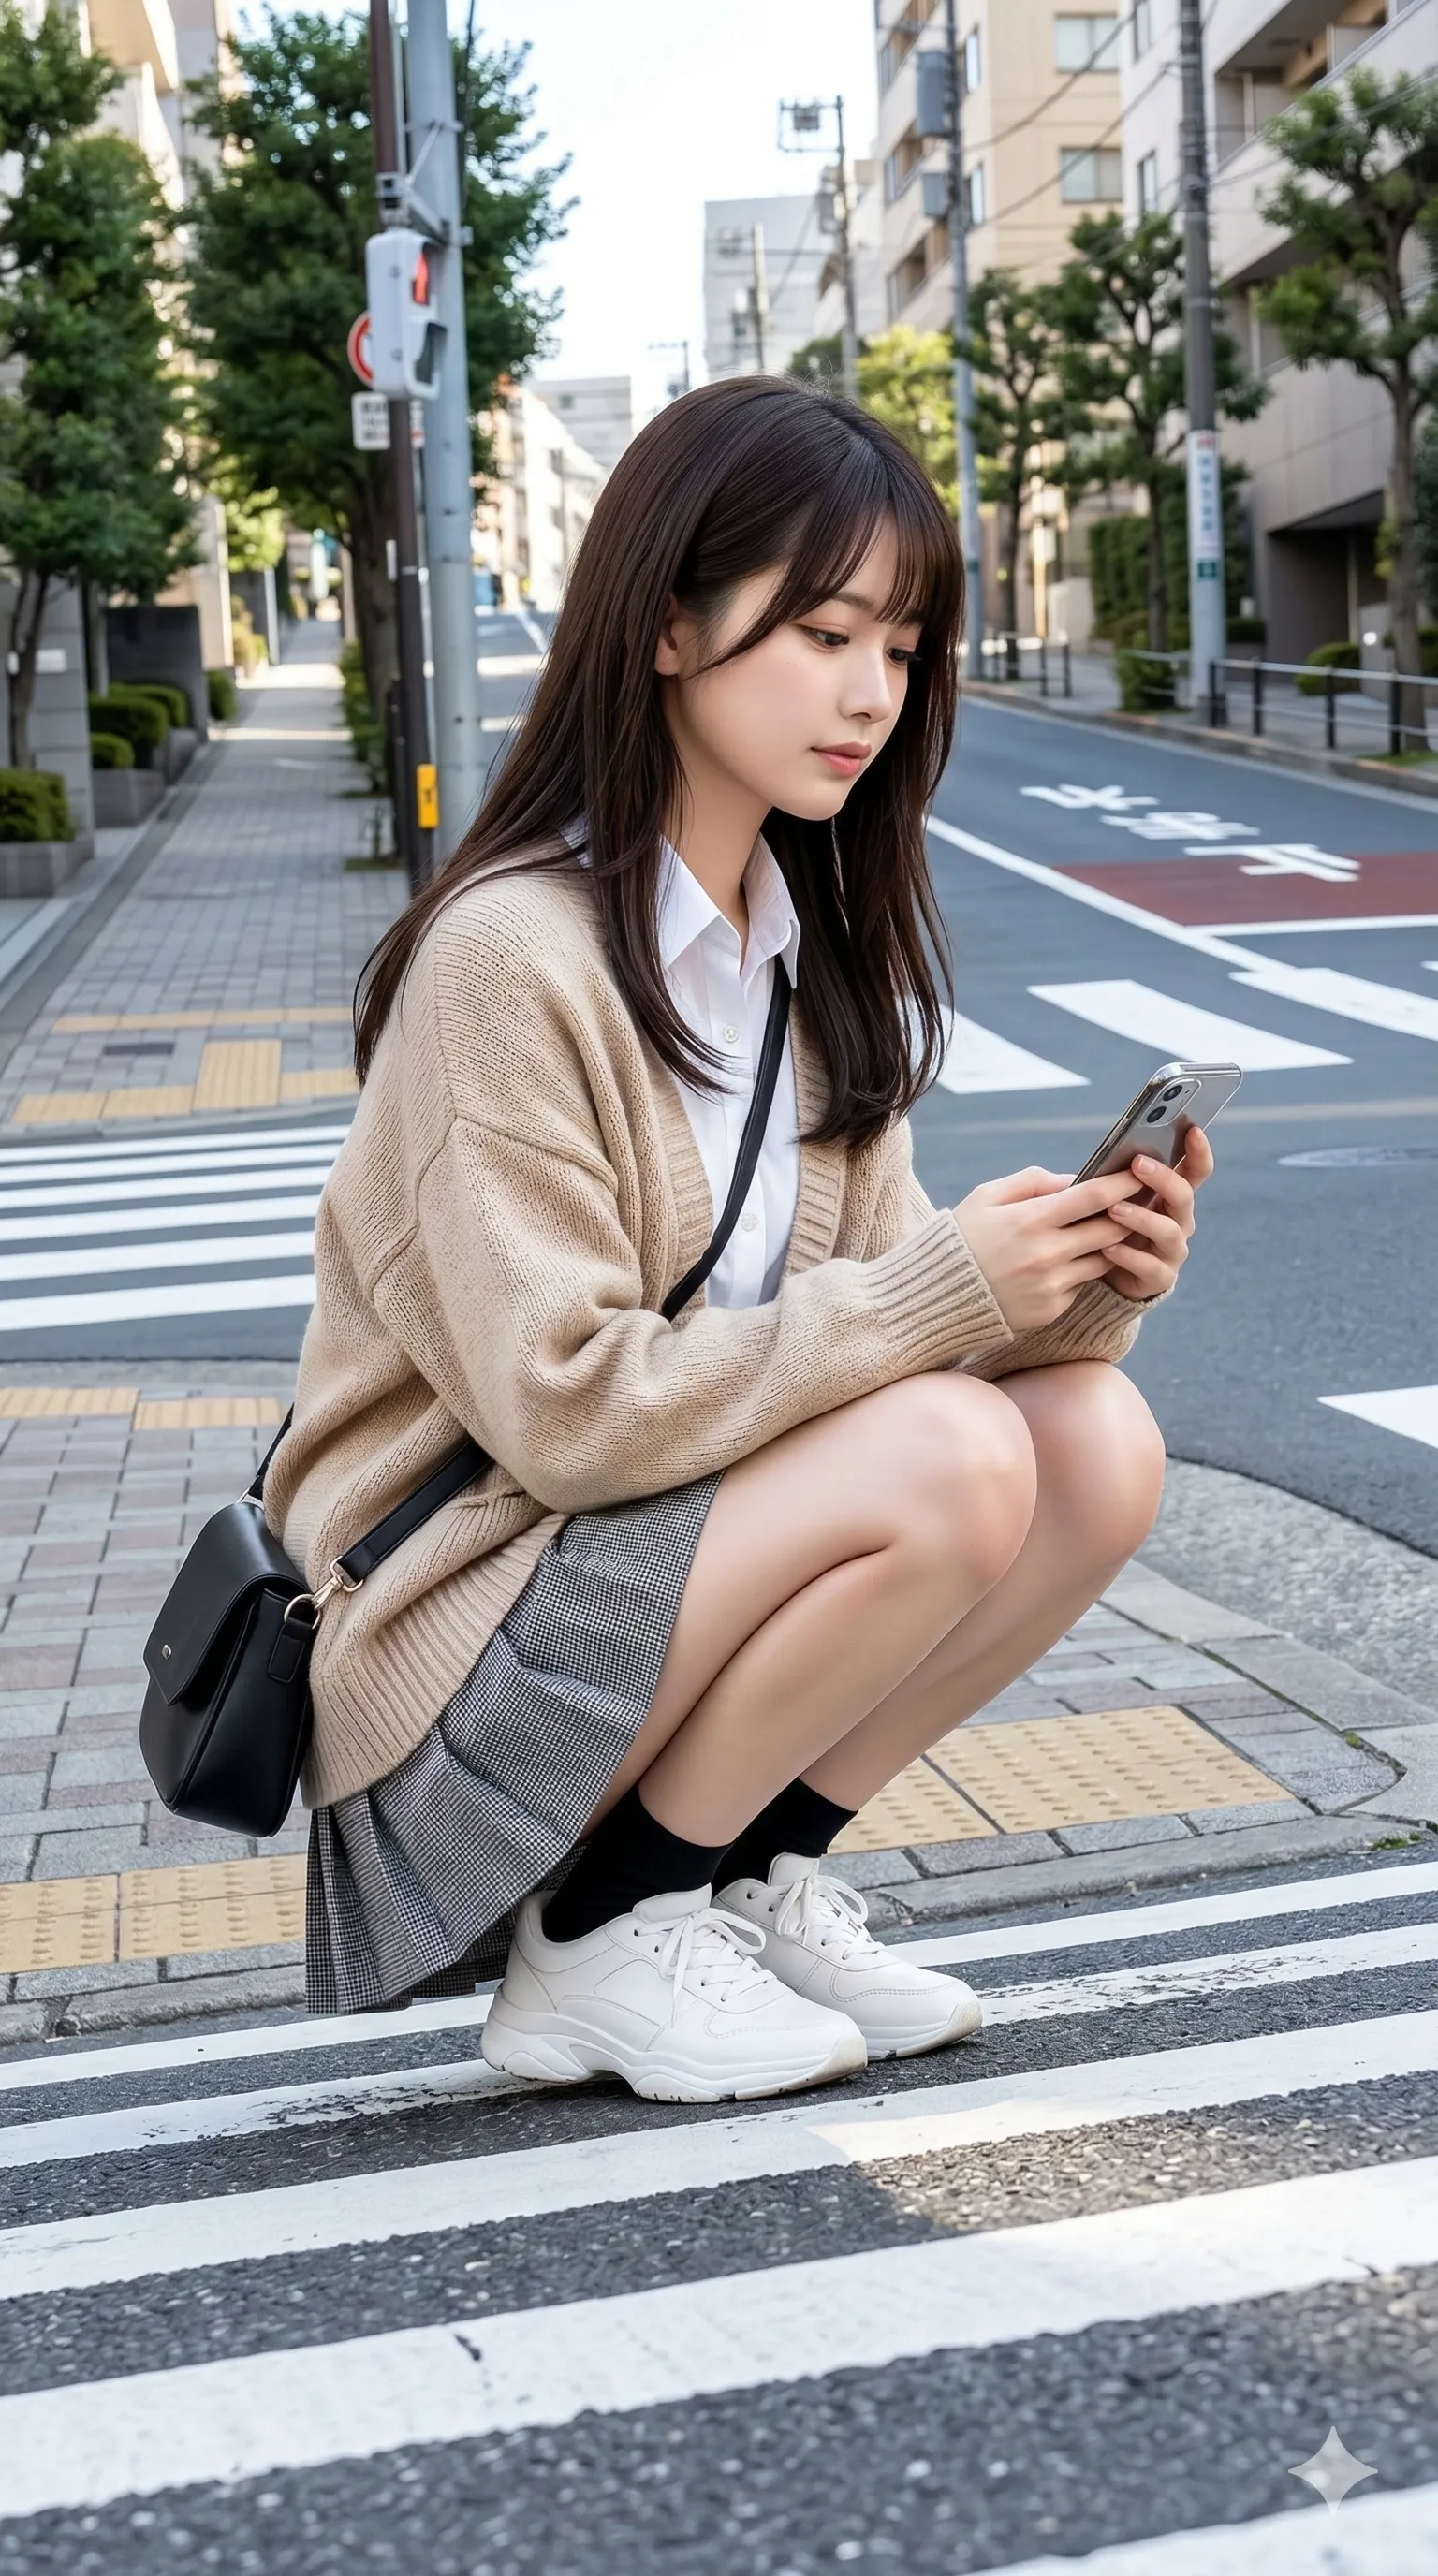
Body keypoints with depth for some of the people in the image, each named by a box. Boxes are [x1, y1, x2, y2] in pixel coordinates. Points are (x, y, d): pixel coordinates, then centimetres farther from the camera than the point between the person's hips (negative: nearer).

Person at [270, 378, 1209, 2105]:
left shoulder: (814, 940, 5)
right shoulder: (510, 957, -20)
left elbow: (858, 1308, 4)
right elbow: (568, 1404, -23)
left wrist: (1071, 1286, -16)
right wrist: (941, 1291, -24)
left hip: (698, 1551, 7)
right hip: (463, 1624, -7)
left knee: (1100, 1444, -13)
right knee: (955, 1461, -27)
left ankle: (750, 1881, 4)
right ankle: (597, 1938, -8)